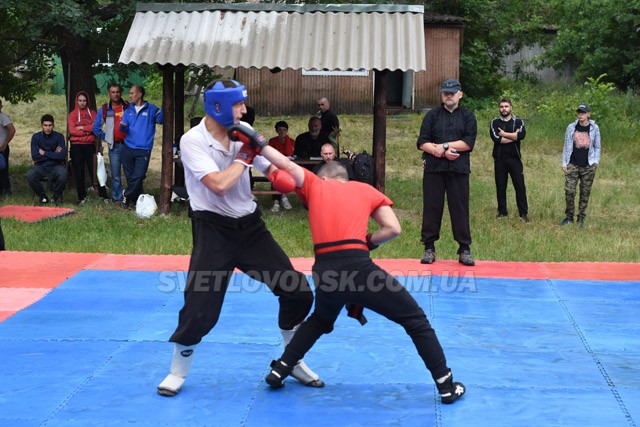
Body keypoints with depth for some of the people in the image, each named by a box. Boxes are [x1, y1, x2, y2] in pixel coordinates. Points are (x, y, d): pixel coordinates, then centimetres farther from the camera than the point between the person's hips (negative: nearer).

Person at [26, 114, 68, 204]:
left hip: (55, 166, -1)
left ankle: (56, 196, -7)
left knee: (63, 173, -35)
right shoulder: (36, 137, 1)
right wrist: (54, 154, -8)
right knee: (30, 175, -30)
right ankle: (43, 197, -4)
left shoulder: (59, 136, -1)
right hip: (41, 166, 1)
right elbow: (35, 156, -9)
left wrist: (44, 153, -10)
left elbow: (62, 155, -13)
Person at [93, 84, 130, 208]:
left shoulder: (128, 107, 5)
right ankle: (117, 199, 8)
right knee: (115, 176, 1)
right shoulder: (104, 110, 8)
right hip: (114, 147, 1)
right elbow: (96, 128, 16)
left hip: (128, 145, -1)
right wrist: (106, 138, 11)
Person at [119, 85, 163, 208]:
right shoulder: (128, 111, 15)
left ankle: (127, 197, 3)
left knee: (138, 176, -12)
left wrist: (164, 110, -31)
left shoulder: (151, 109, 3)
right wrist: (122, 126, -16)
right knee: (130, 176, 4)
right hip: (128, 148, 4)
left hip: (143, 150, -4)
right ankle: (138, 200, 14)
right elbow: (124, 128, 8)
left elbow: (160, 119, -12)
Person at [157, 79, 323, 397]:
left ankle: (294, 362, 24)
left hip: (250, 226, 6)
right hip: (213, 231, -5)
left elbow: (276, 172, 8)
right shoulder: (193, 141, -14)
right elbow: (219, 185, -26)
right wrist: (244, 157, -14)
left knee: (297, 292, 3)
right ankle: (178, 372, 19)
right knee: (200, 310, -8)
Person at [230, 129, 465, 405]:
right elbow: (393, 228, 9)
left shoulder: (314, 185, 20)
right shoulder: (366, 189, 19)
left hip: (324, 272, 3)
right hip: (357, 267, -3)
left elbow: (288, 165, 12)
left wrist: (257, 143, 24)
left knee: (321, 320, 35)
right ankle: (447, 386, 10)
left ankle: (279, 370, 30)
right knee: (416, 320, 11)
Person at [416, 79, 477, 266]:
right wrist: (442, 152, -12)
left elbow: (468, 142, -4)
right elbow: (422, 142, 1)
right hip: (433, 168, 1)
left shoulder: (467, 116, 9)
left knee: (460, 208, -1)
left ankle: (464, 249, 5)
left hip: (458, 169, -1)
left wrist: (443, 146, -10)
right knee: (431, 207, 1)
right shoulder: (432, 115, 10)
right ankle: (429, 248, 8)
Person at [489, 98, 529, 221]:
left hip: (514, 158, -1)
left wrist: (504, 134, -11)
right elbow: (495, 138, -13)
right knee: (500, 187, 6)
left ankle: (523, 212, 5)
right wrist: (513, 136, -9)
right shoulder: (495, 122, 5)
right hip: (499, 159, 1)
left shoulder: (518, 122, 5)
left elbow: (522, 135, -15)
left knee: (520, 186, -1)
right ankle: (502, 212, 16)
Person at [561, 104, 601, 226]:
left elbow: (597, 147, 9)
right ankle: (569, 216, 8)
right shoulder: (571, 127, 2)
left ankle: (581, 218, 13)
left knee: (585, 193, 4)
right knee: (569, 191, -5)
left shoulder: (594, 128, 2)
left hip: (588, 166, 0)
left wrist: (596, 161, -3)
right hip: (572, 165, 0)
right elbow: (567, 146, 5)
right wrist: (564, 163, 1)